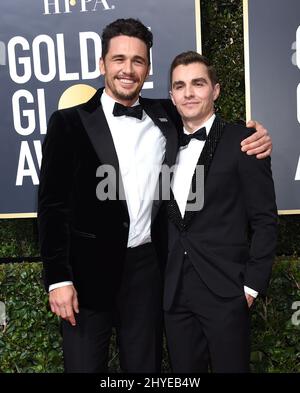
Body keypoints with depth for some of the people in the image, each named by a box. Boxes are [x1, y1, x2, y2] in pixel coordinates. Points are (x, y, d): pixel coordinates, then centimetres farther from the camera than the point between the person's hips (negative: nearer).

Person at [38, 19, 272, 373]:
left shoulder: (164, 117, 6)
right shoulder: (70, 122, -3)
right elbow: (52, 203, -5)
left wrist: (255, 135, -1)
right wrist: (58, 278, -9)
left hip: (145, 267, 3)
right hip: (88, 268, -2)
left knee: (145, 365, 15)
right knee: (85, 365, 11)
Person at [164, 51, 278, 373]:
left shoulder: (241, 141, -5)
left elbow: (264, 220, -6)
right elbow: (170, 220, 12)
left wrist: (252, 284, -10)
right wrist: (161, 279, 7)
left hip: (225, 289, -4)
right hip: (174, 292, 5)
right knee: (184, 371, 14)